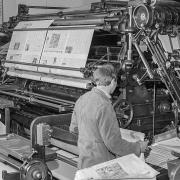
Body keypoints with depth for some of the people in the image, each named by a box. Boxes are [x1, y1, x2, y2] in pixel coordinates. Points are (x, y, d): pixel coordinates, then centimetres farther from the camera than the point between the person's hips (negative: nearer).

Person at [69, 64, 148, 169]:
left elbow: (73, 128, 15)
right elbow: (114, 143, -22)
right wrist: (138, 147, -8)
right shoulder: (104, 106, -24)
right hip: (100, 165, -9)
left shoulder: (82, 99, 1)